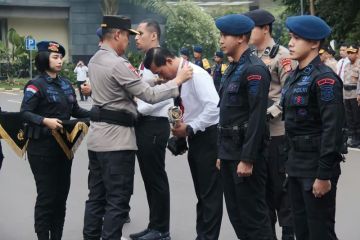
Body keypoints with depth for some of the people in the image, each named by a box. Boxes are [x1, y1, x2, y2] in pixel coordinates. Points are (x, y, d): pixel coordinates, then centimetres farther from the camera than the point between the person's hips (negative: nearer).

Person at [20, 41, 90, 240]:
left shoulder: (66, 84, 11)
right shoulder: (36, 85, -10)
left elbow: (75, 110, 14)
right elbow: (25, 113, -17)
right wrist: (45, 121, -31)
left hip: (63, 145, 7)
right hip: (42, 148, -7)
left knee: (62, 193, 11)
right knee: (47, 195, -4)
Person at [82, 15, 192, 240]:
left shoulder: (95, 60, 12)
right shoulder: (117, 64, -18)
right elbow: (149, 95, -16)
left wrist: (154, 79, 15)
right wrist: (178, 80, -7)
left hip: (98, 135, 9)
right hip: (116, 137, -9)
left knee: (97, 195, 13)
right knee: (117, 199, -3)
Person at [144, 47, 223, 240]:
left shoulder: (196, 74, -18)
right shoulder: (177, 78, 8)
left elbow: (214, 107, -26)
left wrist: (189, 128, -19)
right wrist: (182, 128, -1)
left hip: (208, 136, -9)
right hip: (195, 137, 9)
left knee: (210, 194, -2)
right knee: (201, 193, 15)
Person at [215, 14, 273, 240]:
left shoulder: (255, 69, -15)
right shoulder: (233, 68, 15)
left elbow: (257, 117, -20)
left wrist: (247, 159, -22)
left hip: (245, 153, -9)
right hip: (230, 152, 9)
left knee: (254, 213, -3)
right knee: (235, 213, 14)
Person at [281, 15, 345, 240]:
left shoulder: (324, 78, -16)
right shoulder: (295, 76, 11)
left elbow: (332, 128, -21)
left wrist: (324, 174, -22)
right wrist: (291, 161, 16)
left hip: (317, 164, -9)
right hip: (296, 163, 9)